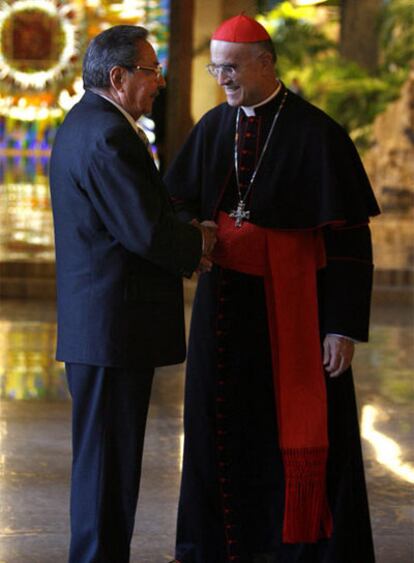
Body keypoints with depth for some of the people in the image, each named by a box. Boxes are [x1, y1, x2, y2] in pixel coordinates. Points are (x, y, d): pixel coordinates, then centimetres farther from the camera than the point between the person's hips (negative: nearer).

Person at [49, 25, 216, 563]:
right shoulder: (110, 135, -18)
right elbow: (148, 232, -21)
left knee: (104, 455, 16)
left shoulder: (80, 125, 16)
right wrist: (200, 241, -3)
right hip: (115, 326, -11)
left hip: (91, 326, 11)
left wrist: (187, 233, 7)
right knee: (109, 461, -5)